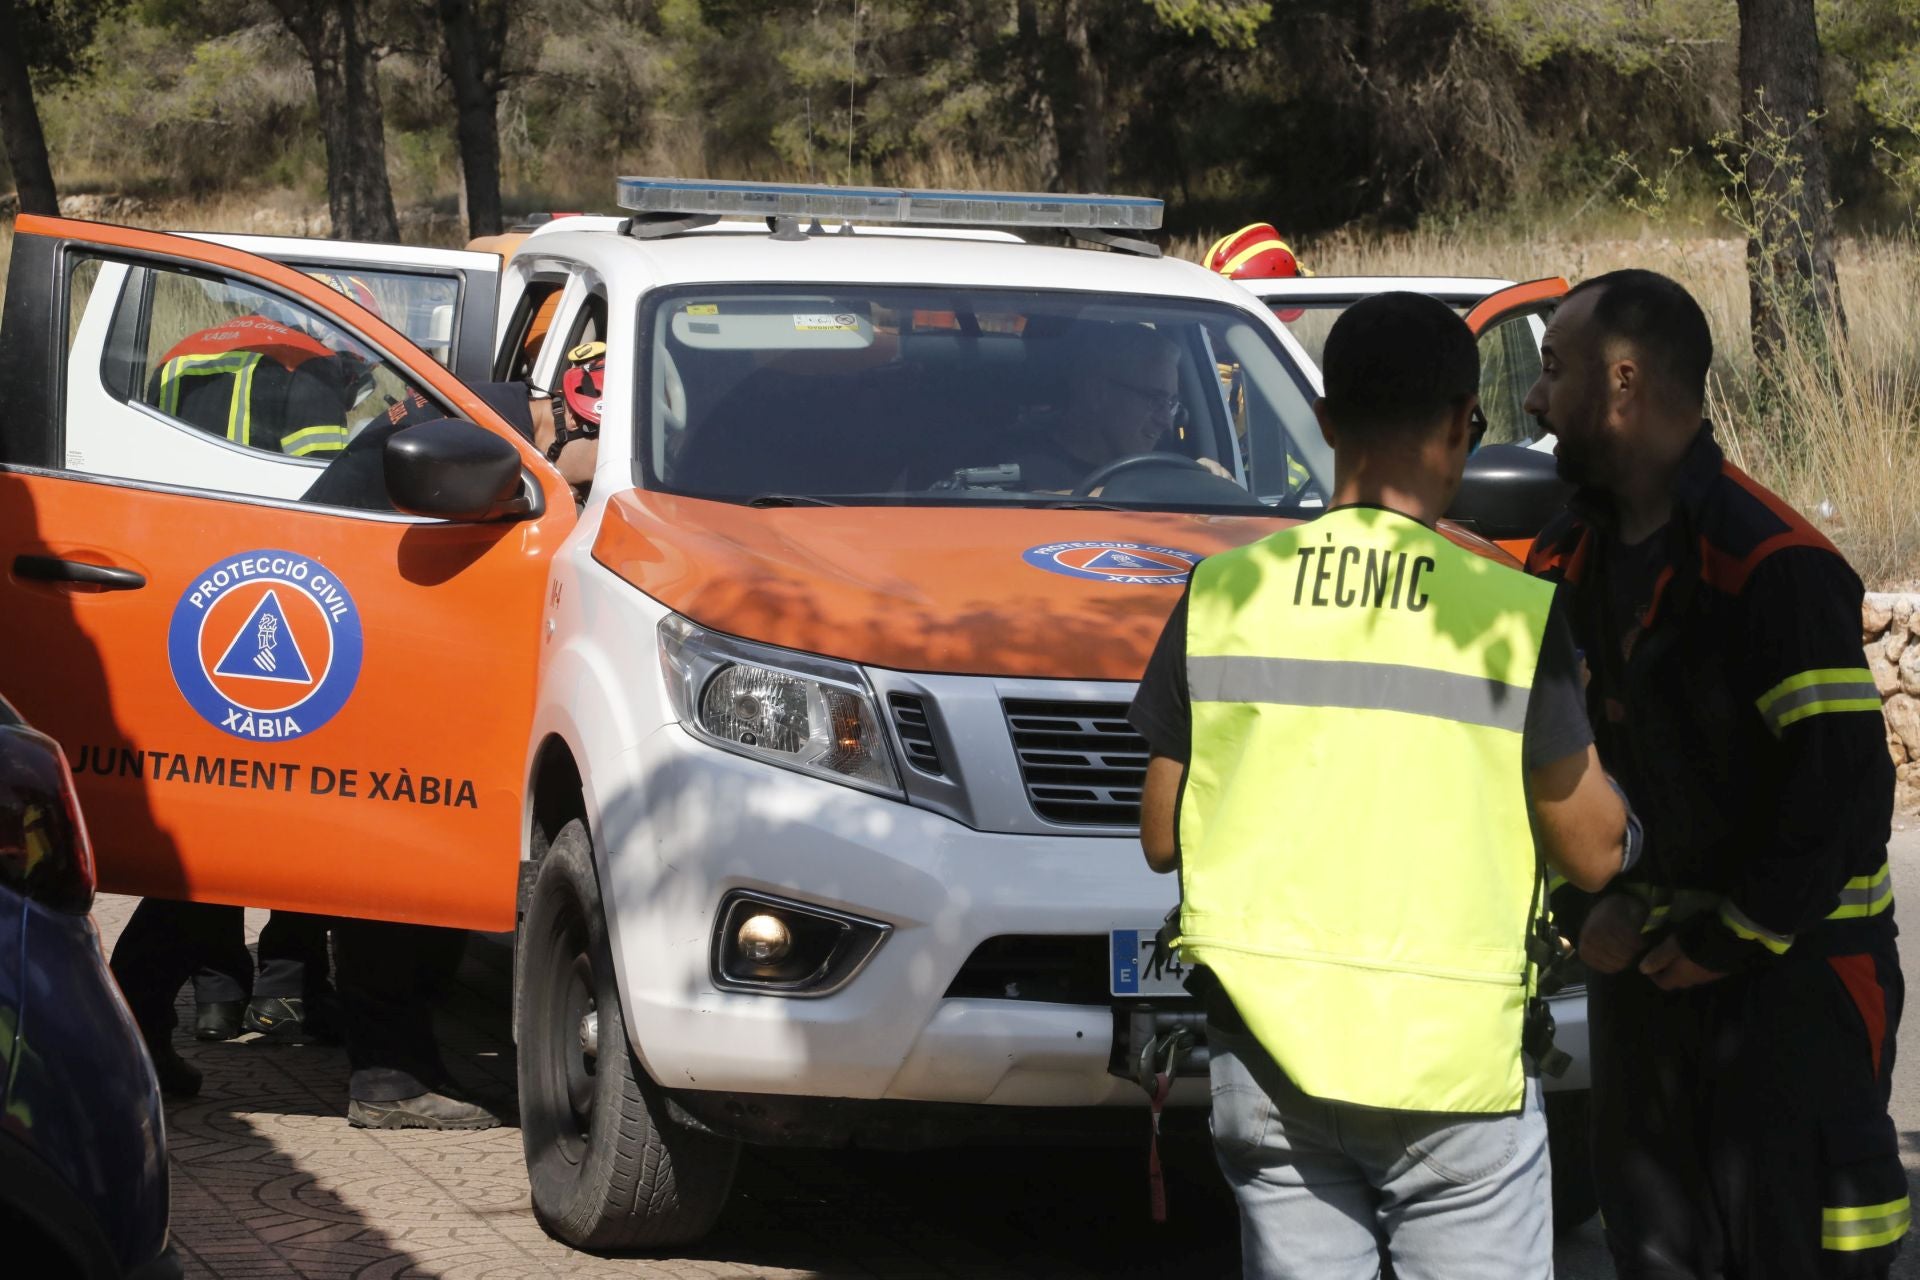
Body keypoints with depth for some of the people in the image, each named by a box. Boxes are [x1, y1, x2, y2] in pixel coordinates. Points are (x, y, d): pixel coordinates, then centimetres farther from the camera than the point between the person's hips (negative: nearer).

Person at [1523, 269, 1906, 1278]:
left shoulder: (1774, 568, -18)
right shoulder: (1570, 561, 7)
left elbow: (1841, 780, -21)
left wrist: (1730, 940, -15)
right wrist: (1597, 905, 0)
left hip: (1789, 967, -8)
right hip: (1644, 958, 8)